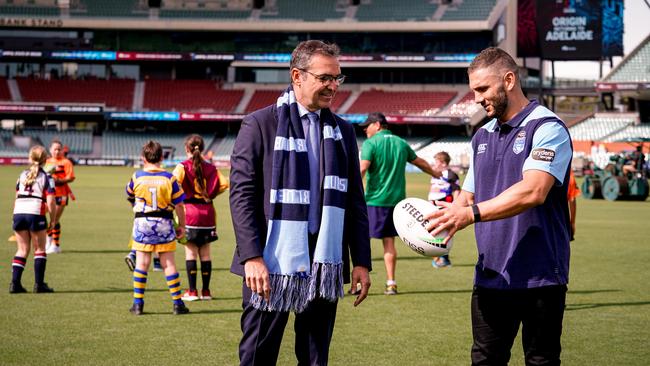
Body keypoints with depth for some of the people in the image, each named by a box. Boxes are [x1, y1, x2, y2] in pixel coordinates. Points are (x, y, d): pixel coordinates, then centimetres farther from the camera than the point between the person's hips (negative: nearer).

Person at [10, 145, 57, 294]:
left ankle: (15, 283, 3)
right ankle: (39, 284, 6)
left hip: (18, 213, 4)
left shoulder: (23, 175, 18)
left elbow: (17, 197, 17)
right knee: (39, 249, 9)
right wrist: (53, 220, 4)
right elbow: (50, 201, -4)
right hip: (36, 213, -4)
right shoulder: (46, 177, 4)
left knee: (22, 250, 12)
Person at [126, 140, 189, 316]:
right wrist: (182, 225, 9)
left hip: (142, 222, 0)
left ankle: (138, 303, 6)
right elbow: (179, 204, -2)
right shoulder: (169, 178, -6)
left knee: (141, 263, 6)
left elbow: (129, 194, 17)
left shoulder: (137, 177, -3)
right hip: (164, 223, 0)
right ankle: (177, 303, 7)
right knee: (169, 264, 5)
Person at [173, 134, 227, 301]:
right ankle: (206, 291, 10)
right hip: (207, 212, 4)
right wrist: (209, 195, 12)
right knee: (205, 253, 8)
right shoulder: (210, 167, 5)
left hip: (189, 212, -3)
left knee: (190, 252, 1)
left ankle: (192, 291, -1)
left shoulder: (183, 167, -6)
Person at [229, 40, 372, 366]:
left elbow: (355, 200, 13)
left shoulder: (343, 131, 11)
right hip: (271, 264, -4)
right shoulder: (260, 125, -3)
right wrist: (252, 257, -16)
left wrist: (362, 261, 7)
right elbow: (241, 194, -8)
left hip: (325, 266, 4)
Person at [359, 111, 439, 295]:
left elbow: (362, 169, -20)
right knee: (389, 242, 10)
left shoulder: (370, 143, -6)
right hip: (396, 199, 5)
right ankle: (391, 283, 9)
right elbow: (420, 162, 27)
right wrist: (435, 173, 44)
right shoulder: (401, 143, 13)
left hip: (374, 200, -5)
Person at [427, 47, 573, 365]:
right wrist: (448, 215, -3)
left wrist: (472, 213, -28)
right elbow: (468, 195, 20)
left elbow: (533, 191, -24)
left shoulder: (547, 128, -10)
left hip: (539, 276, -7)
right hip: (490, 276, 7)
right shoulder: (482, 137, 15)